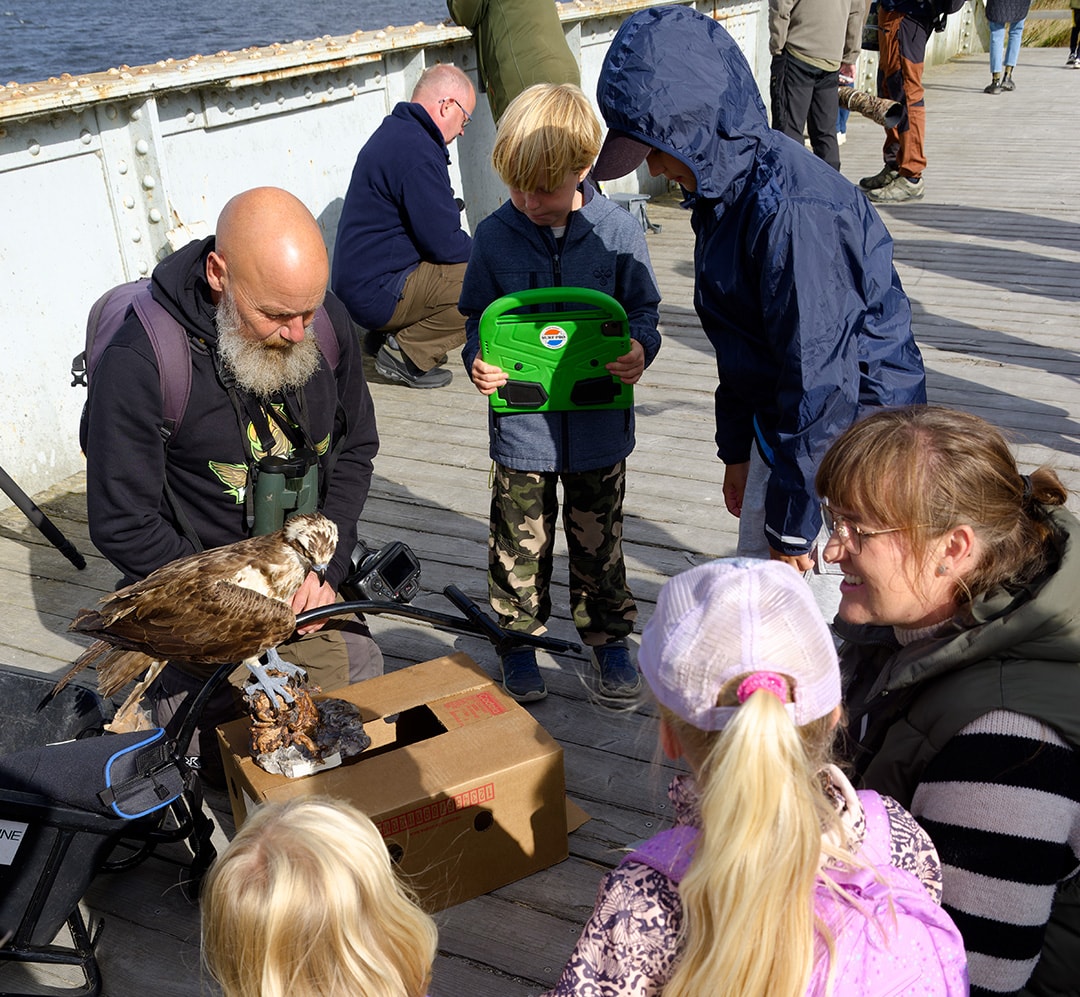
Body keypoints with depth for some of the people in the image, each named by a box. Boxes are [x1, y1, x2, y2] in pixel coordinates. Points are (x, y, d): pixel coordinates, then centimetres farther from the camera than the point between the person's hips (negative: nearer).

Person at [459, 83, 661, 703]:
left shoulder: (617, 231, -8)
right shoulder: (495, 237, -5)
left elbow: (642, 312, 1)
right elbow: (478, 318, 5)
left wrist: (640, 350, -20)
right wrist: (478, 361, -15)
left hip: (599, 425, 0)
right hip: (521, 426, 1)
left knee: (599, 540, 15)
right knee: (520, 542, 12)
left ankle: (610, 638, 35)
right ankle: (519, 640, 33)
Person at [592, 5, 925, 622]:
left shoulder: (792, 212, -28)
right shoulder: (726, 188, 3)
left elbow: (821, 376, -27)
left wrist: (794, 520, -20)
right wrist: (737, 450, 19)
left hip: (850, 434, -9)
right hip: (781, 426, 9)